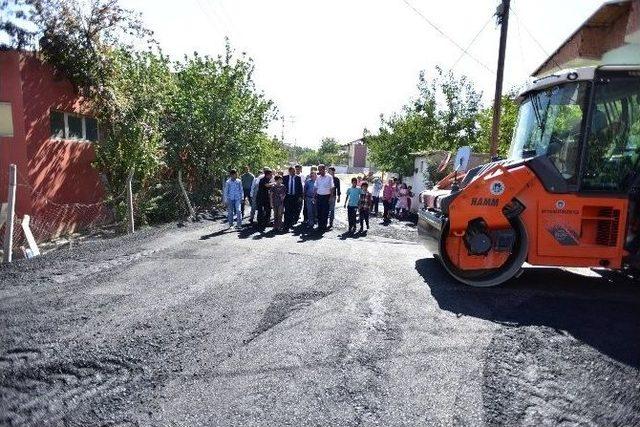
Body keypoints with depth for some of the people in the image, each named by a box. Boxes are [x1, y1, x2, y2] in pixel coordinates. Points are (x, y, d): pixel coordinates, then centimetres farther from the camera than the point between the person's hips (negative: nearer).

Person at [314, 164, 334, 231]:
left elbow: (332, 187, -3)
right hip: (319, 196, 4)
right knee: (319, 212, 7)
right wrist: (315, 195, 4)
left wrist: (331, 197, -7)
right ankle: (319, 225, 16)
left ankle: (324, 226, 10)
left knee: (325, 212, 1)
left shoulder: (329, 177, -4)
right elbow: (315, 187, 11)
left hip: (326, 196, -4)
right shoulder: (318, 177, 8)